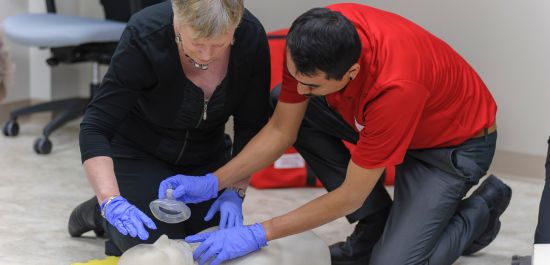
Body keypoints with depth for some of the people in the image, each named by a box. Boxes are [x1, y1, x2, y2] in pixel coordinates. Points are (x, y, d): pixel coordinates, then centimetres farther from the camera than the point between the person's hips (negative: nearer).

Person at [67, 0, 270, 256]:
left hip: (206, 153, 4)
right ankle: (100, 211, 12)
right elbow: (95, 128, -31)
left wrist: (235, 191, -19)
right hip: (140, 152, -4)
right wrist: (112, 201, -41)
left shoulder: (251, 37, -23)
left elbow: (251, 127, -11)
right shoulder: (145, 36, -32)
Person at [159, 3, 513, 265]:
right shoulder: (313, 40, -24)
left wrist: (259, 234, -29)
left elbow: (350, 196, -30)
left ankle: (481, 210, 10)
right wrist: (213, 183, -20)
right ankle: (376, 226, 4)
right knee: (288, 109, -11)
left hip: (457, 143, -7)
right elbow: (281, 130, -9)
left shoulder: (394, 87, -42)